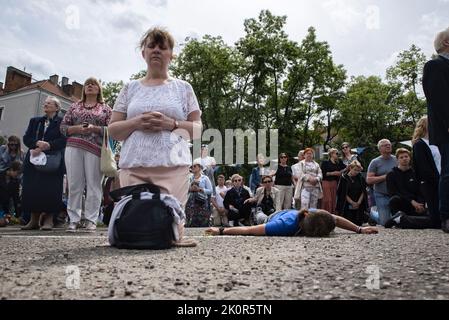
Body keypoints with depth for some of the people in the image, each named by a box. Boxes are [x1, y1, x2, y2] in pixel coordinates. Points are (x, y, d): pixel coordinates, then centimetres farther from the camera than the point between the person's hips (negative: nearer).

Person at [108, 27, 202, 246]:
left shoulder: (183, 88, 15)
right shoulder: (130, 88, 18)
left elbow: (198, 130, 10)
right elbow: (113, 130, 14)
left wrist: (171, 124, -9)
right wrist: (136, 123, -6)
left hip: (173, 167, -1)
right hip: (133, 167, 2)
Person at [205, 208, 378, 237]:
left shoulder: (314, 213, -41)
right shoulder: (287, 225, -52)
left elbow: (337, 219, -20)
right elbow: (248, 230, -49)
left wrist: (360, 229, -24)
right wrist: (221, 231, -46)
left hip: (290, 212, 4)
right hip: (274, 219, -3)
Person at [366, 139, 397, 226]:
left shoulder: (396, 159, 7)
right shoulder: (375, 162, 0)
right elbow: (368, 180, -7)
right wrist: (385, 177, -12)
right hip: (382, 195, -3)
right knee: (384, 222, -8)